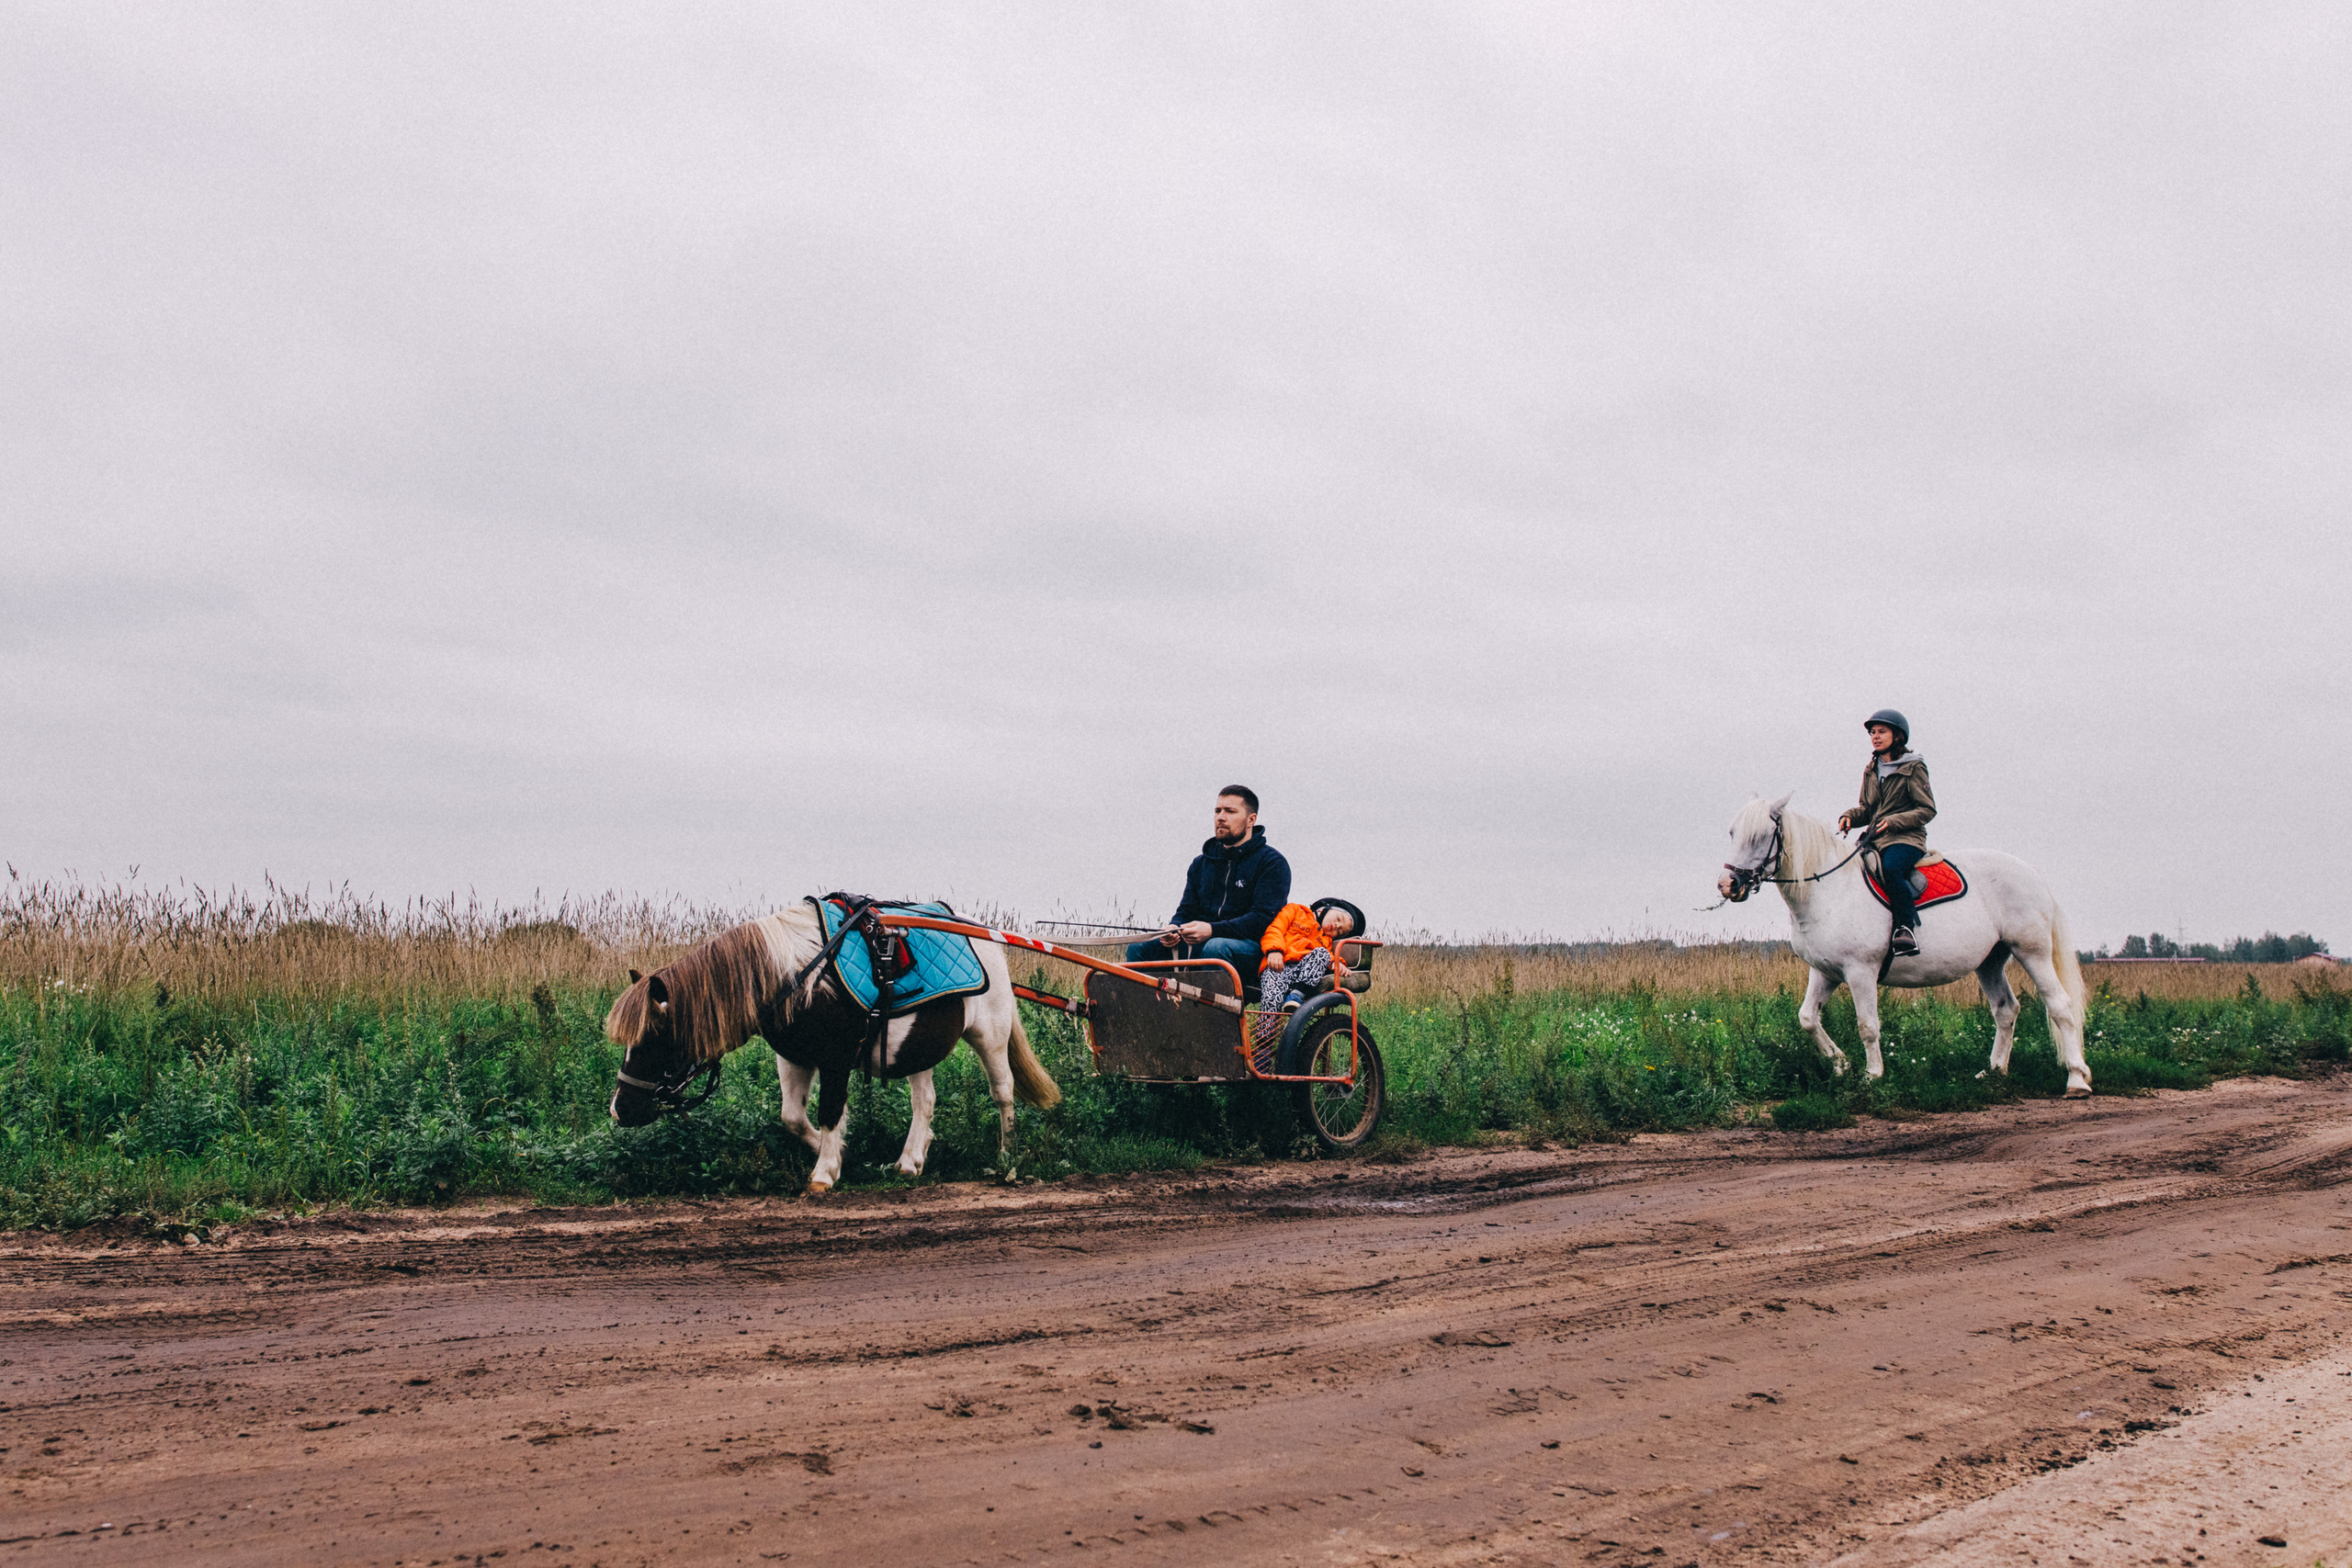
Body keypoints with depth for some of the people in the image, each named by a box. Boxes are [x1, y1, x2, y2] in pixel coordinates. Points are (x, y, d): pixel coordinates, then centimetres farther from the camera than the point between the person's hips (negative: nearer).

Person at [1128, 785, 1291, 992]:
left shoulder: (1272, 863, 0)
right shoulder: (1201, 863, 20)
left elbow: (1263, 918, -12)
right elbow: (1187, 910, 19)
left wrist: (1212, 930, -24)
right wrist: (1174, 930, -7)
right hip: (1201, 944, 6)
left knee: (1216, 948, -40)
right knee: (1139, 949, -14)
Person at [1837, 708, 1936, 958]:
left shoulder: (1913, 768, -1)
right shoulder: (1871, 770, 17)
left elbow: (1927, 810, -4)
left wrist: (1894, 822, -17)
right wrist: (1850, 817, 0)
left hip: (1906, 837, -6)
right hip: (1875, 838, 6)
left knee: (1890, 868, -37)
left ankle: (1908, 926, -29)